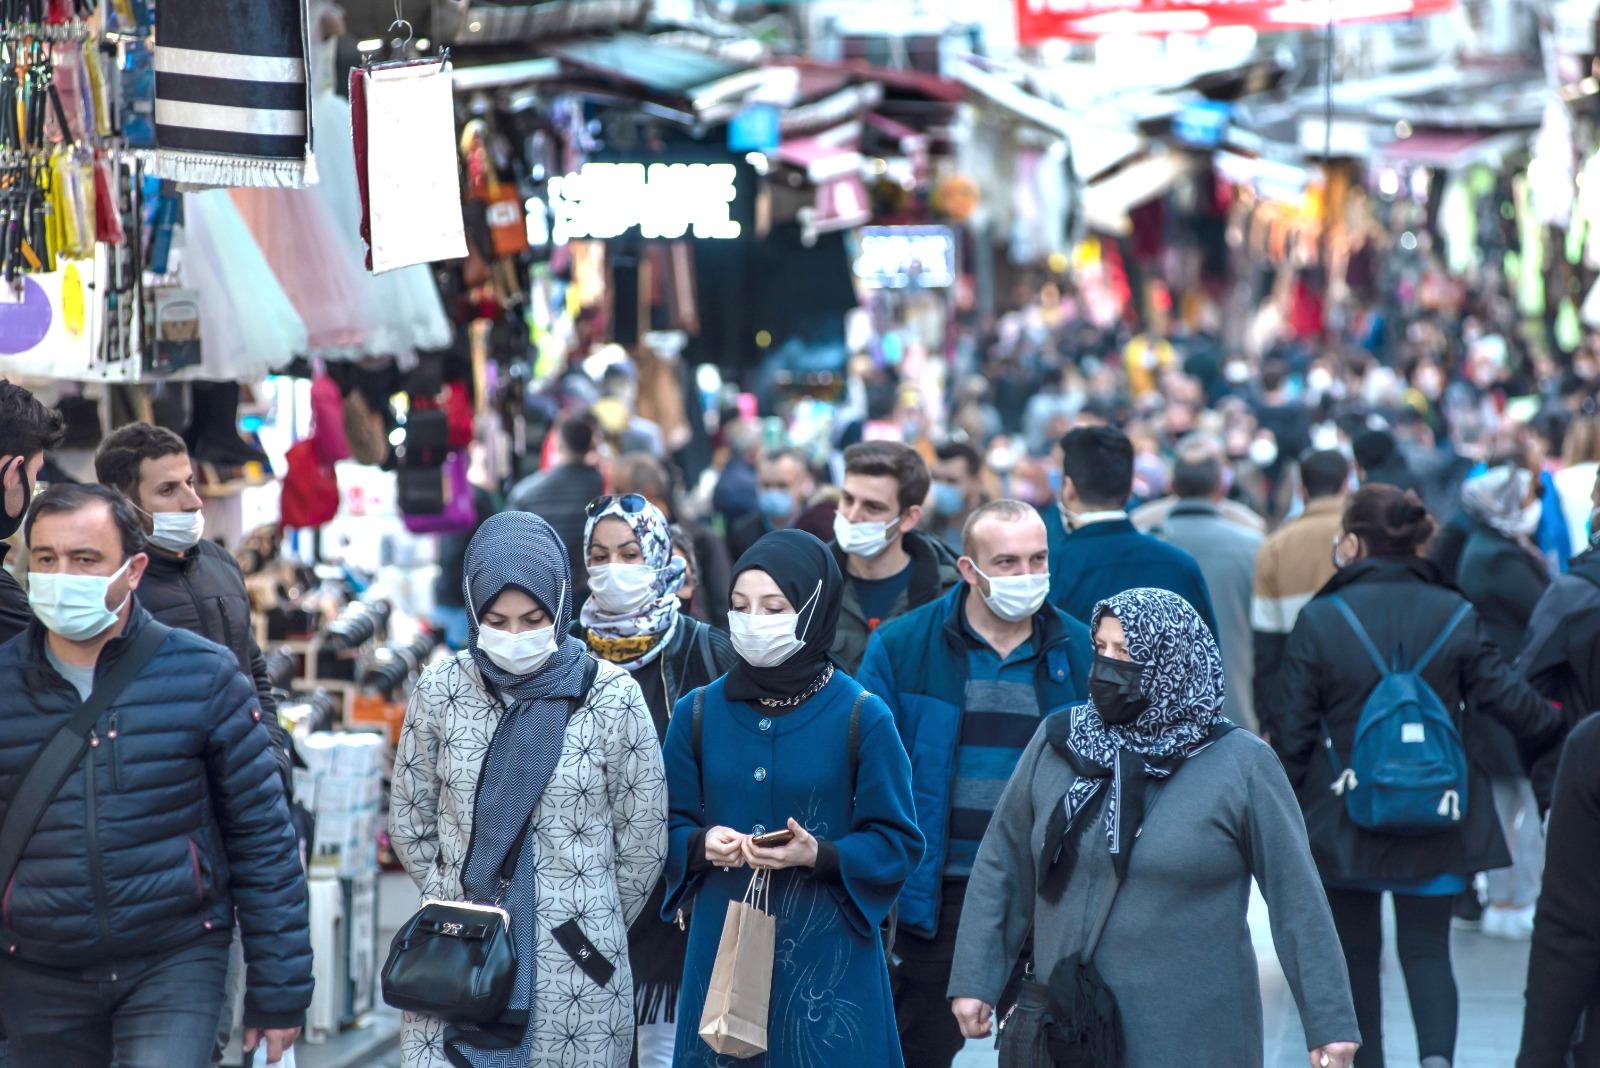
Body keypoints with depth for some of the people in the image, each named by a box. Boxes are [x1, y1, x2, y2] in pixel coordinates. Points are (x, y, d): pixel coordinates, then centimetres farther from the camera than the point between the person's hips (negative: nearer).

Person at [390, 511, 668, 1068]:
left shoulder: (611, 696, -4)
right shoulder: (440, 689, 2)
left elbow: (643, 839, 2)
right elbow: (410, 823, 10)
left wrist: (592, 929, 7)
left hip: (575, 968, -1)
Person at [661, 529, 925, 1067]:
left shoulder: (862, 718, -4)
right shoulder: (697, 713, 5)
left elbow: (898, 842, -3)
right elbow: (670, 829, 7)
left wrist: (820, 856, -19)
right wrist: (702, 844, -14)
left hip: (827, 957, -2)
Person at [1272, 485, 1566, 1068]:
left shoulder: (1318, 620, -9)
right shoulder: (1456, 617, -5)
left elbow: (1292, 734, -8)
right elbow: (1511, 700, -1)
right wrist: (1556, 727, 20)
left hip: (1343, 823, -1)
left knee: (1355, 949, 15)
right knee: (1427, 947, 7)